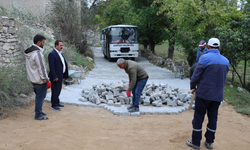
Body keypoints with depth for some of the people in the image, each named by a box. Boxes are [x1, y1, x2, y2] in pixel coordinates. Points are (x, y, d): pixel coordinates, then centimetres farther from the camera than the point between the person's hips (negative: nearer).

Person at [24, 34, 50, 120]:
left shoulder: (29, 53, 8)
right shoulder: (37, 53, -23)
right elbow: (41, 68, -21)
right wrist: (46, 80, -14)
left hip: (33, 79, 10)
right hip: (40, 80, -10)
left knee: (39, 96, 23)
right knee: (40, 97, 2)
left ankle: (39, 111, 36)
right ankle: (38, 115, 12)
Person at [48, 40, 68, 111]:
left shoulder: (59, 53, 13)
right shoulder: (52, 54, -17)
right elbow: (51, 67, -21)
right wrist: (54, 77, -22)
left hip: (60, 76, 9)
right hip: (56, 76, -9)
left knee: (58, 90, 18)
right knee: (55, 91, 1)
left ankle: (57, 103, 30)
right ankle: (54, 105, 13)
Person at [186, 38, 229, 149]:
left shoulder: (205, 58, -13)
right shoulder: (226, 61, 6)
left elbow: (196, 76, -12)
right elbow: (223, 79, 13)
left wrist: (192, 86, 5)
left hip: (203, 93, -5)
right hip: (218, 95, 5)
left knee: (198, 117, 5)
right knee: (213, 118, 15)